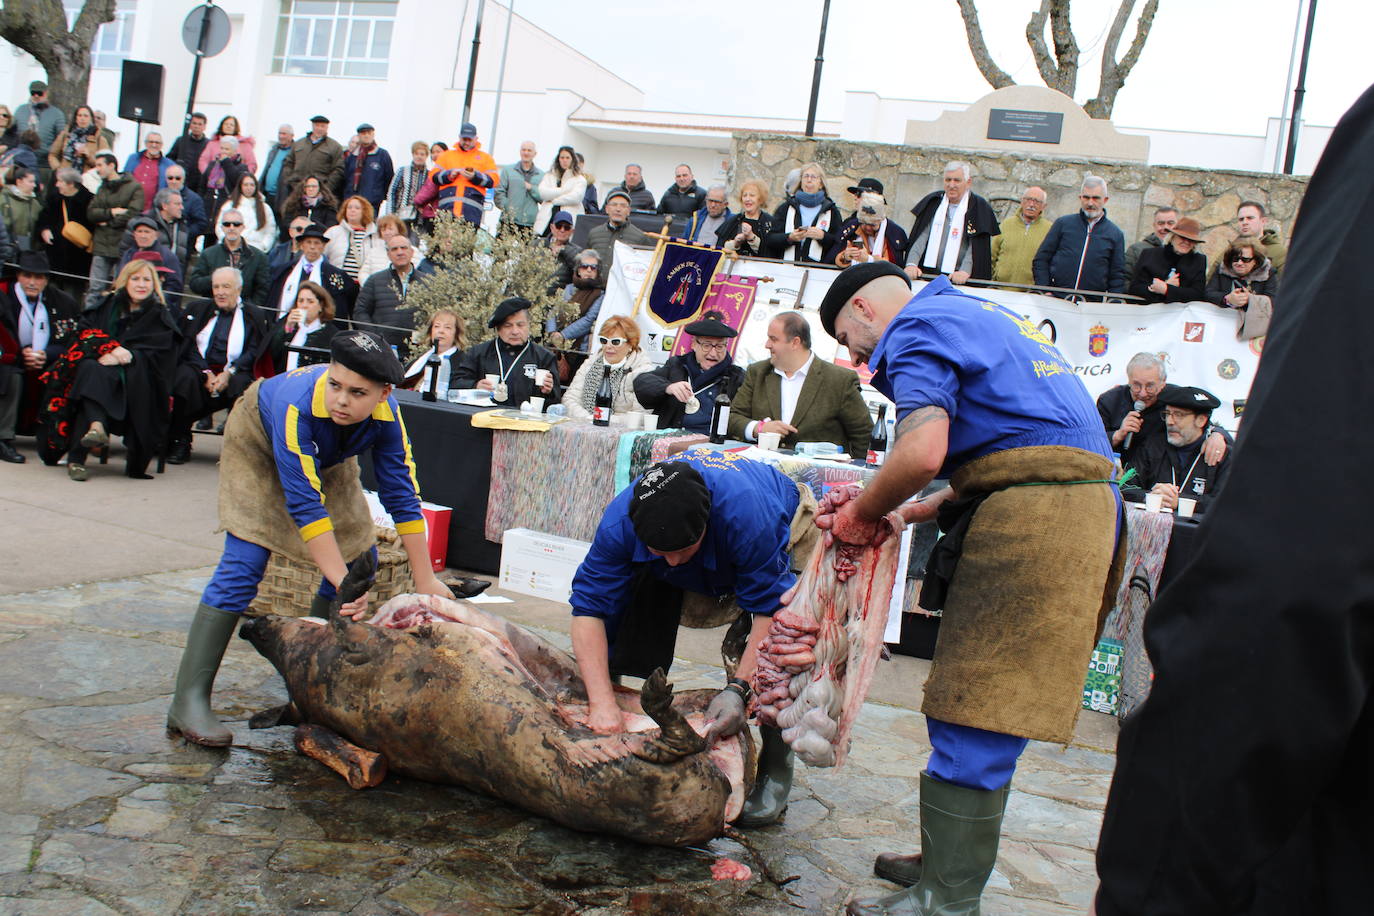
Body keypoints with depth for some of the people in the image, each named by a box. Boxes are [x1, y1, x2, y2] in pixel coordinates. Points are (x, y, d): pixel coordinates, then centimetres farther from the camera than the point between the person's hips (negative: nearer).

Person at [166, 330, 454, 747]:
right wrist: (342, 580, -48)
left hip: (327, 456, 5)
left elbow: (402, 498, -24)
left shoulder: (386, 418, -31)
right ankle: (189, 700, -17)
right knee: (244, 562, -18)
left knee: (359, 555, -1)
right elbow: (305, 504, -44)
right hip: (257, 439, -5)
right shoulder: (297, 406, -43)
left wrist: (425, 580, -24)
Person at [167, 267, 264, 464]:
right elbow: (187, 346, 6)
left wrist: (229, 373, -15)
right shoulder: (196, 309, 17)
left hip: (234, 372, -2)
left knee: (241, 384, -35)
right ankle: (180, 444, -21)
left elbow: (254, 352, 1)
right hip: (199, 368, 2)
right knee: (185, 377, -31)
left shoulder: (252, 316, 11)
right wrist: (205, 373, -11)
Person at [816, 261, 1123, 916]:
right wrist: (914, 513, 18)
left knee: (972, 715, -5)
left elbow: (922, 452, -20)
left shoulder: (914, 328, -2)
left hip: (1032, 519, -10)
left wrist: (862, 513, -3)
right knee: (985, 710, 15)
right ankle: (950, 861, 24)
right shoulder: (977, 316, 28)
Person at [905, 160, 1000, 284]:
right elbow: (921, 236, 5)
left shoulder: (980, 208, 4)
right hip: (927, 275, 2)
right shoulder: (933, 202, 13)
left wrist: (965, 271, -21)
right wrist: (911, 264, -11)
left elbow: (976, 245, -5)